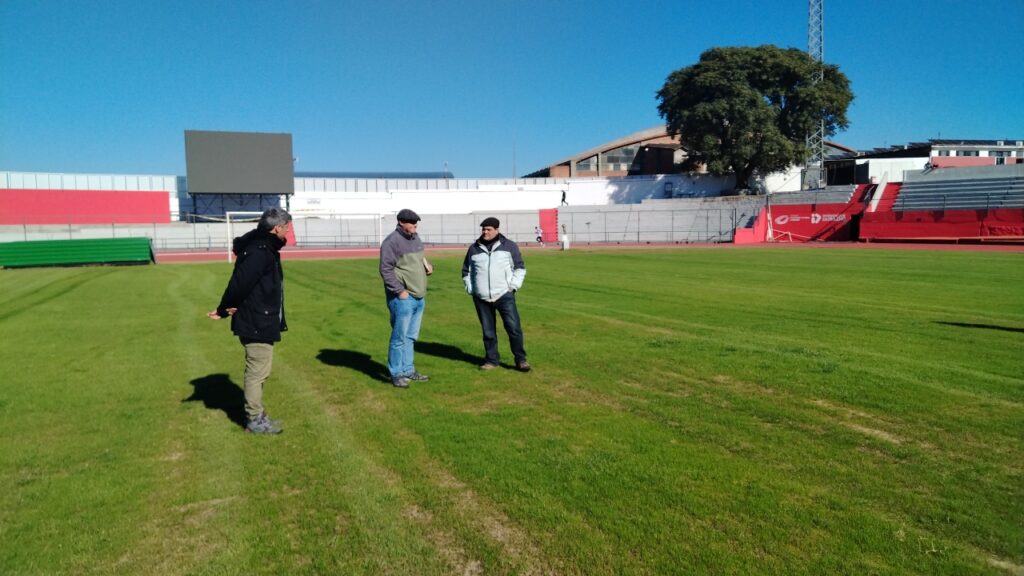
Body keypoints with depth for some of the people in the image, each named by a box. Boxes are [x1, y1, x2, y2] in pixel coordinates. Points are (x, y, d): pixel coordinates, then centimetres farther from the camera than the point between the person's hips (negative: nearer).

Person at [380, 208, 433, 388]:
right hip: (403, 298, -8)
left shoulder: (415, 238, 14)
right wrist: (400, 291, -18)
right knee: (400, 337, -2)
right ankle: (396, 374, 8)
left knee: (411, 336, 15)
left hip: (419, 297, 8)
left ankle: (408, 371, 25)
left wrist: (427, 265, 3)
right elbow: (386, 269, -16)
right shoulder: (392, 242, -13)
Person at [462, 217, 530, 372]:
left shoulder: (509, 246, 3)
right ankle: (491, 360, 21)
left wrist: (513, 286, -3)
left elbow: (520, 268, 8)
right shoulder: (473, 248, 10)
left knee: (514, 328, -7)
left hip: (504, 295, -2)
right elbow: (466, 271, 20)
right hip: (481, 298, 2)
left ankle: (520, 360, 5)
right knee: (488, 331, 8)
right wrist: (470, 289, 8)